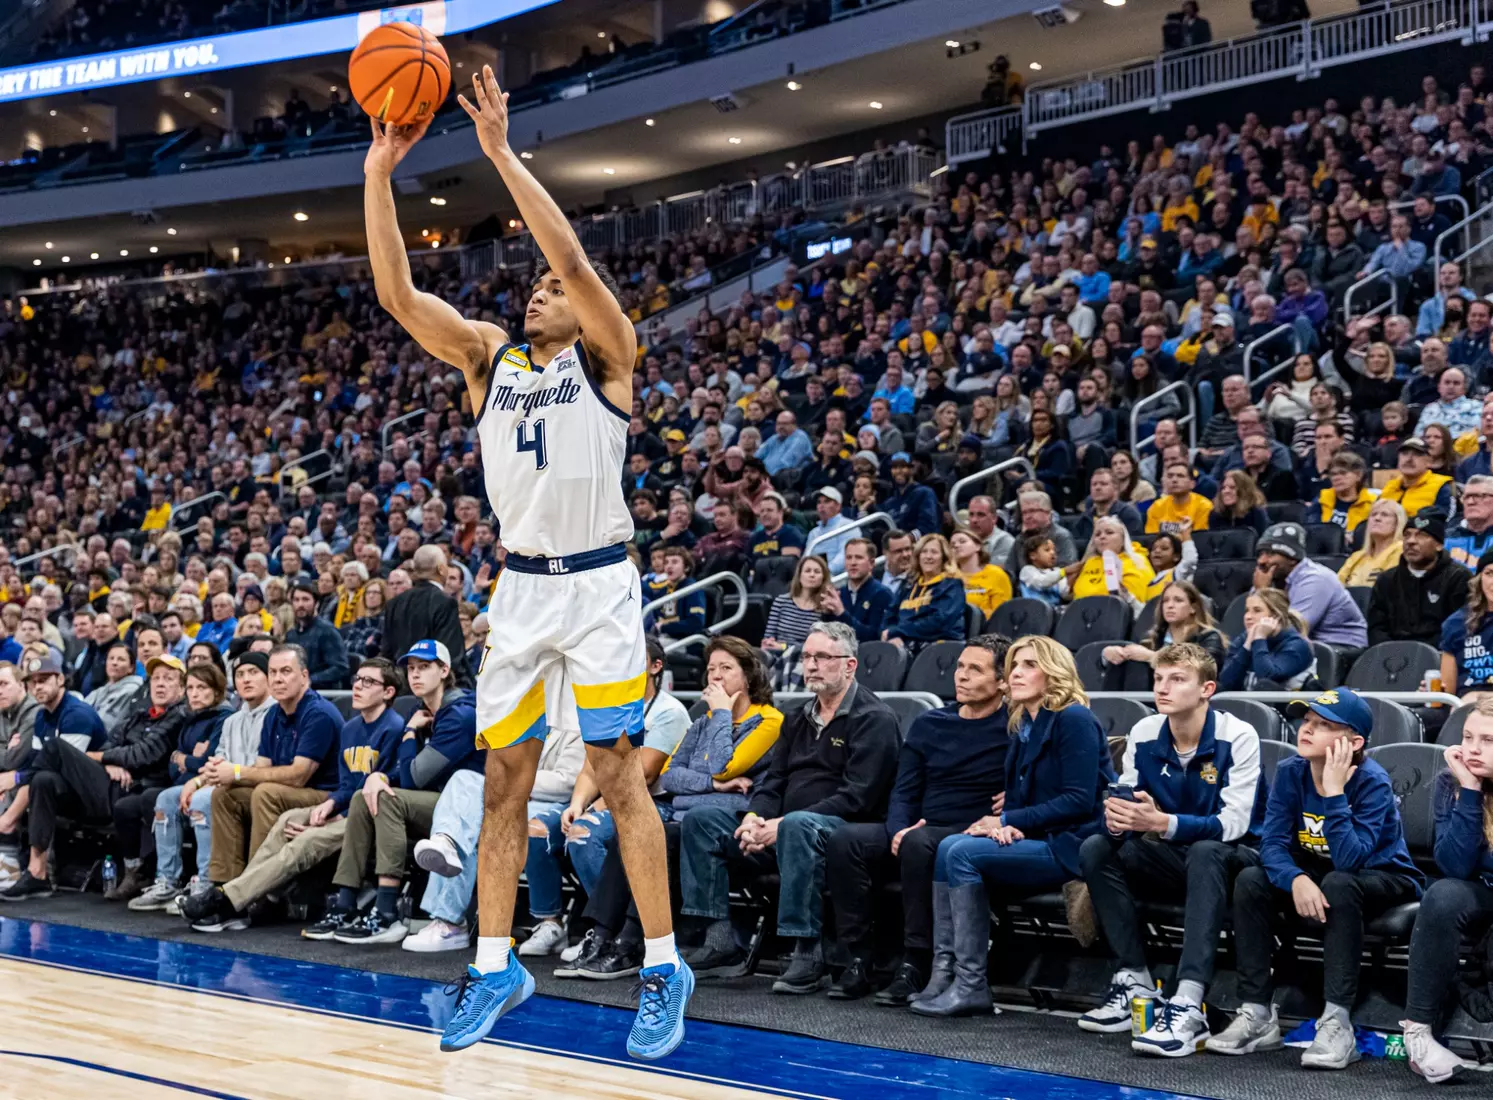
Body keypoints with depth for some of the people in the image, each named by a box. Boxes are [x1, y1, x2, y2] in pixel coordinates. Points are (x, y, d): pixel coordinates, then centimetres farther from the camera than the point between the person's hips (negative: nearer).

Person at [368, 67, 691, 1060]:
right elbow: (397, 292, -1)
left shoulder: (607, 355, -2)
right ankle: (495, 969, 15)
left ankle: (664, 969, 4)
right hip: (521, 588, 5)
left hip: (598, 584, -5)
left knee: (618, 774, -4)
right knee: (505, 779, 7)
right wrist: (380, 173, -9)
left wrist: (502, 153, -20)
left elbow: (573, 257, -19)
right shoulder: (490, 357, 10)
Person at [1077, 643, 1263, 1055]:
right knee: (1096, 848, -17)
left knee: (1206, 852, -39)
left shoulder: (1237, 737, -18)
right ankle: (1135, 982, -16)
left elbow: (1234, 823, -26)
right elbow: (1124, 799, -4)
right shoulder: (1143, 735, -3)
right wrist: (1117, 820, -31)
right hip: (1174, 859, 5)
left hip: (1233, 857, -5)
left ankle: (1188, 1007, -47)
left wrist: (1162, 823, -41)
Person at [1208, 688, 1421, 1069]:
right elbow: (1273, 843, -16)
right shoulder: (1290, 772, -11)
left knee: (1338, 884, -37)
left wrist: (1334, 791, -39)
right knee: (1250, 881, -20)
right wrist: (1296, 880, -37)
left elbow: (1349, 859, -36)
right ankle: (1257, 1015, -18)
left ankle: (1337, 1023, -35)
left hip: (1384, 880, -5)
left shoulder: (1372, 782, -25)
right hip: (1315, 872, 5)